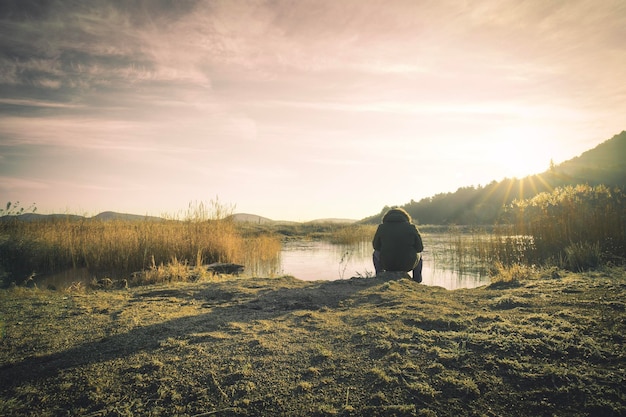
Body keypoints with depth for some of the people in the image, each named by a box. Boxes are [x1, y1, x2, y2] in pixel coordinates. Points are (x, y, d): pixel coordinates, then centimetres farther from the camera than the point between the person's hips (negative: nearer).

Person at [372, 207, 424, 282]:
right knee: (418, 254, 34)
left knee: (376, 253, 33)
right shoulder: (411, 227, -6)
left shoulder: (382, 227, -5)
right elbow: (419, 248, 0)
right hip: (407, 265, 0)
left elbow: (376, 246, 6)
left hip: (387, 265, 0)